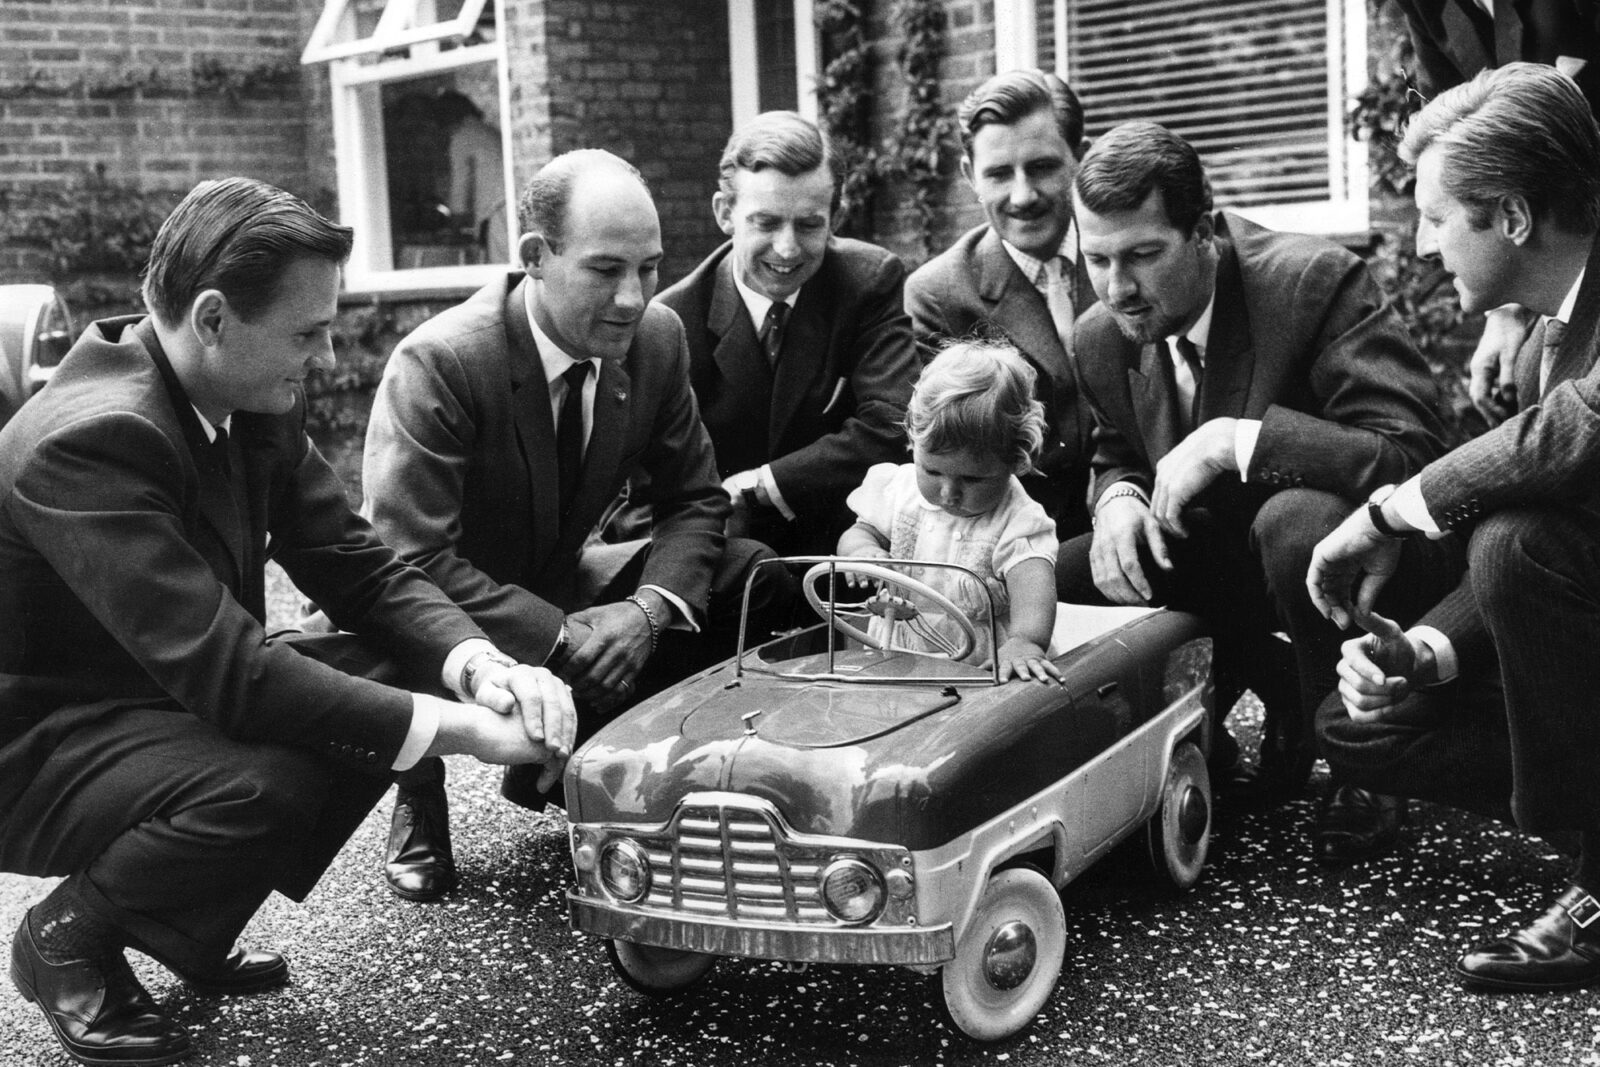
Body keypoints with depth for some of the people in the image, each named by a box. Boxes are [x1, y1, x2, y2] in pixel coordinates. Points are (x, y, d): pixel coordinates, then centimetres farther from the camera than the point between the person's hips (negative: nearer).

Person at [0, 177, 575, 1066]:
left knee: (408, 674, -7)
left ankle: (186, 924, 9)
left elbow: (361, 568, -1)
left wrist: (478, 663, -21)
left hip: (167, 697, 9)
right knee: (266, 786, -34)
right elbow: (223, 669, -36)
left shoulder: (260, 406, -4)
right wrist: (465, 730, -34)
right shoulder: (90, 439, -30)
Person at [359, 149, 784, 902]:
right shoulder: (437, 364, -29)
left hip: (561, 586, 6)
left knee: (750, 575, -10)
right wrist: (559, 638, -35)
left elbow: (694, 500, -2)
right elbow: (410, 562, -31)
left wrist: (649, 607, -22)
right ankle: (419, 805, -2)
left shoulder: (656, 339, -11)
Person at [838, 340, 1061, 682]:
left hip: (979, 668, -1)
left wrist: (1026, 640, -47)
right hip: (892, 661, 2)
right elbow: (859, 532, 12)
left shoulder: (1016, 521, -12)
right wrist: (863, 551, -13)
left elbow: (1033, 584, -26)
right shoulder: (899, 488, 2)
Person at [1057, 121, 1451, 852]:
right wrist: (1119, 498, -13)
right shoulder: (1101, 337, -5)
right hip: (1217, 564, 6)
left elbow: (1413, 456, -31)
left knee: (1296, 520, -40)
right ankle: (1276, 687, 7)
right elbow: (1117, 457, 13)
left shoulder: (1317, 281, -24)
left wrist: (1236, 439, -36)